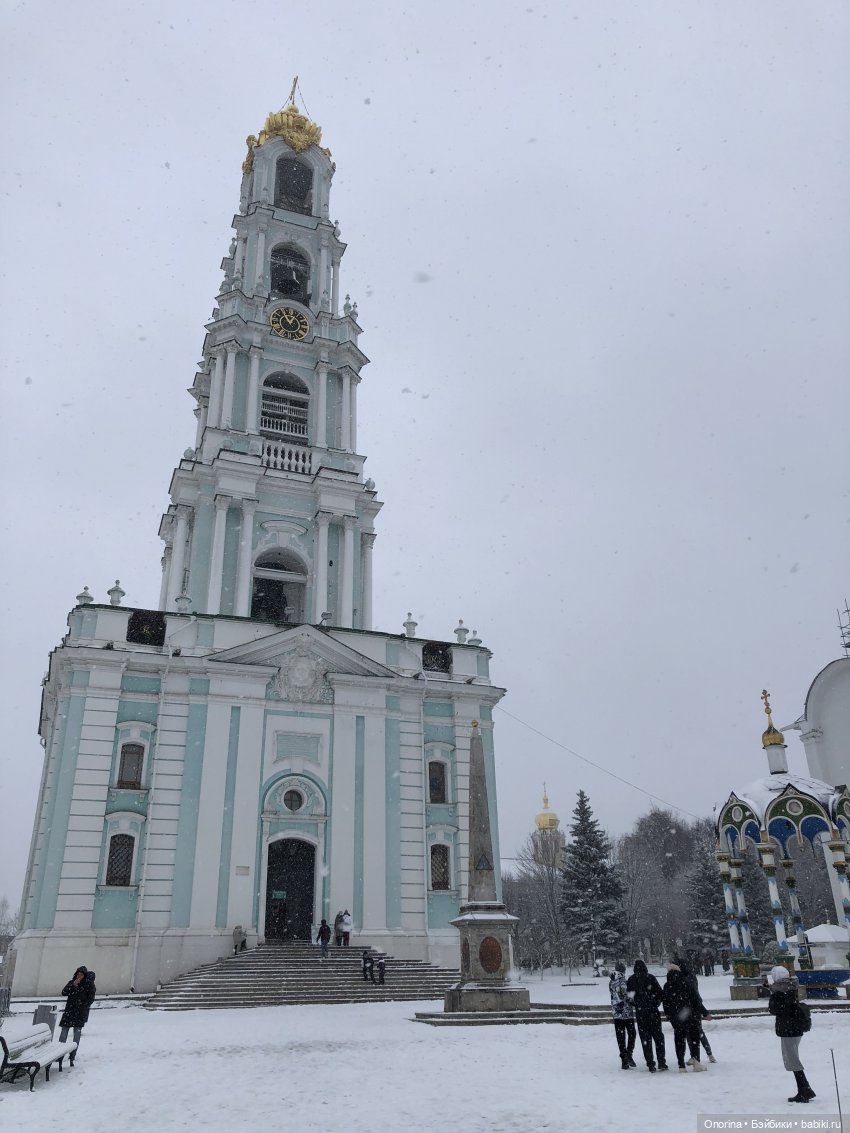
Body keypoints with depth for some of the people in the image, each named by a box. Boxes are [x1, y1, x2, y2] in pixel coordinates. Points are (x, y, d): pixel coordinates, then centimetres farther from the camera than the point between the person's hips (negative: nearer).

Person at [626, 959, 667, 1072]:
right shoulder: (650, 978, -6)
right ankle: (661, 1062, 8)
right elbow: (660, 993, -6)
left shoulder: (630, 980, 0)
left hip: (640, 1012, 1)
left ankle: (650, 1064, 4)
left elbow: (629, 997, 2)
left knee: (645, 1038, 7)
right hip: (653, 1011, -1)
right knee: (658, 1036, 11)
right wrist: (656, 1004, 10)